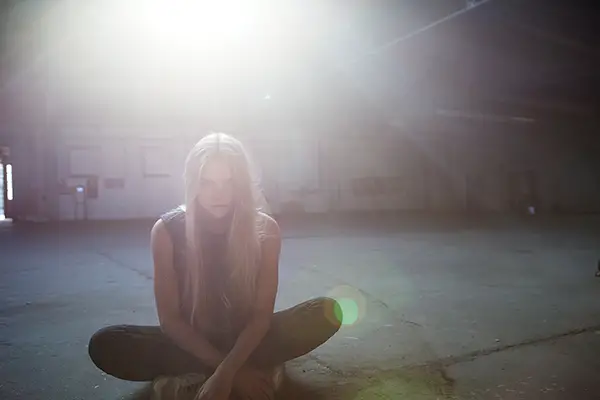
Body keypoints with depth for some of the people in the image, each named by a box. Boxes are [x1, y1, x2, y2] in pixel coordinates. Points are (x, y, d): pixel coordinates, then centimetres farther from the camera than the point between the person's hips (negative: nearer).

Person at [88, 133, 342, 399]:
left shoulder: (265, 229, -14)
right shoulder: (167, 230, -15)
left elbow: (262, 313, -16)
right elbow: (169, 318, -14)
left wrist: (226, 372, -30)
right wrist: (223, 367, -23)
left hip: (246, 339, 0)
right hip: (190, 342, 0)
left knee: (327, 312, -23)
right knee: (104, 345, -27)